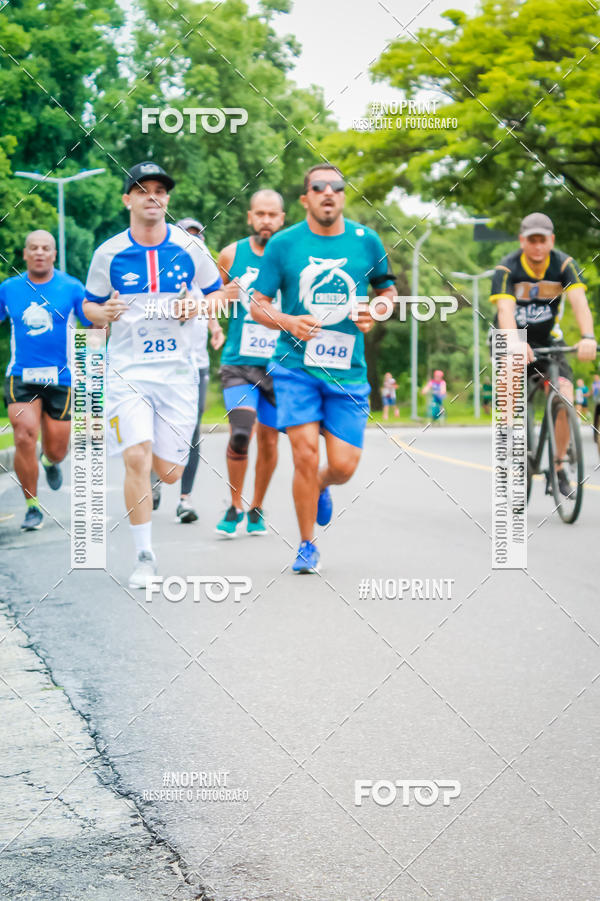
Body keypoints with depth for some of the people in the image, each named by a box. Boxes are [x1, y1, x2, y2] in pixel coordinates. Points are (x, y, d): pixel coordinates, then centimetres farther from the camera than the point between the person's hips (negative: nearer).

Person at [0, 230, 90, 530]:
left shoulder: (71, 288, -2)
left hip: (59, 379, 0)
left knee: (57, 450, 6)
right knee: (24, 438, -18)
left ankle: (50, 461, 47)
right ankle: (32, 508, -2)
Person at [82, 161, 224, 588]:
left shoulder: (190, 248, 1)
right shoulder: (108, 253, 0)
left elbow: (216, 293, 13)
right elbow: (89, 305, 10)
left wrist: (198, 306, -9)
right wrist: (104, 313, -13)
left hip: (177, 369, 1)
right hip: (127, 370, -1)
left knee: (167, 472, 3)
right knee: (137, 461, -16)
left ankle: (175, 456, 43)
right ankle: (144, 556, -3)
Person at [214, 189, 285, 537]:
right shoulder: (232, 254, 2)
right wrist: (224, 296, -7)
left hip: (278, 363, 1)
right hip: (239, 361, -1)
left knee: (269, 439, 8)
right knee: (240, 432, -18)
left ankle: (257, 509, 28)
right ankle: (235, 506, 1)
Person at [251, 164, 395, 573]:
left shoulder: (366, 241, 4)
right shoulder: (283, 244, -1)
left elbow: (388, 289, 18)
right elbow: (258, 305, 3)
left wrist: (375, 312, -4)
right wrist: (287, 322, -17)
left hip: (348, 370, 2)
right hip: (296, 366, -2)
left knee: (344, 466, -3)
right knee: (305, 455, -11)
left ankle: (321, 487, 36)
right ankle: (308, 547, 8)